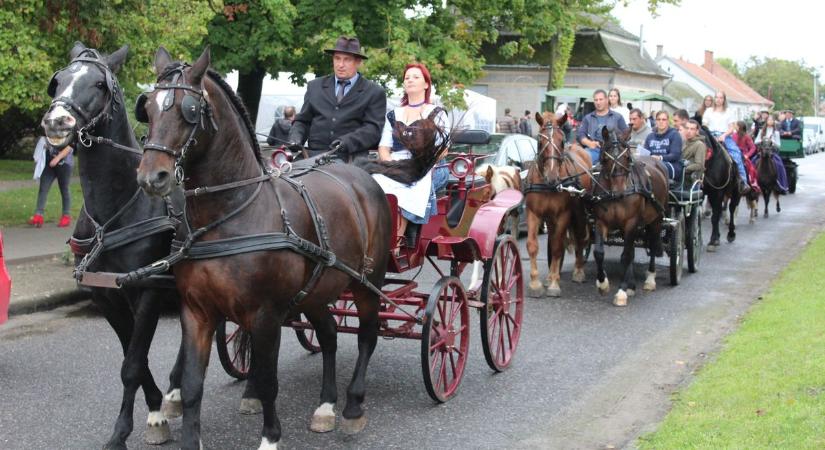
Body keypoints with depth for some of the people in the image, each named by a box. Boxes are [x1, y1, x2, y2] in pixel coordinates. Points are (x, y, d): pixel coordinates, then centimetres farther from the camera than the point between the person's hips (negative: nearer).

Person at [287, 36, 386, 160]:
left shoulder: (375, 93, 9)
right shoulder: (315, 86, 20)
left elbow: (373, 128, 0)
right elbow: (302, 120, 21)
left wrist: (349, 141, -17)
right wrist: (295, 137, -1)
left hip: (351, 159, -2)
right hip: (315, 156, 3)